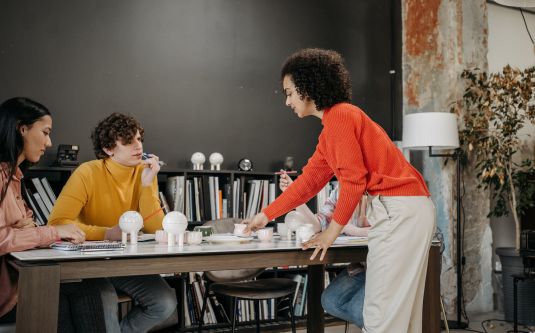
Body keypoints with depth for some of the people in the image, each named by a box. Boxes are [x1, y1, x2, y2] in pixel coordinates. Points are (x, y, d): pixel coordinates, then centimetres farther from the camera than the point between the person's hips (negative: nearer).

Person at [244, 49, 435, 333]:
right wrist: (266, 215, 27)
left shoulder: (339, 116, -10)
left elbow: (354, 179, -15)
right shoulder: (330, 129, 20)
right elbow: (309, 181, 24)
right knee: (399, 309, 13)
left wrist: (333, 230, -6)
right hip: (401, 210, 10)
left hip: (400, 210, -10)